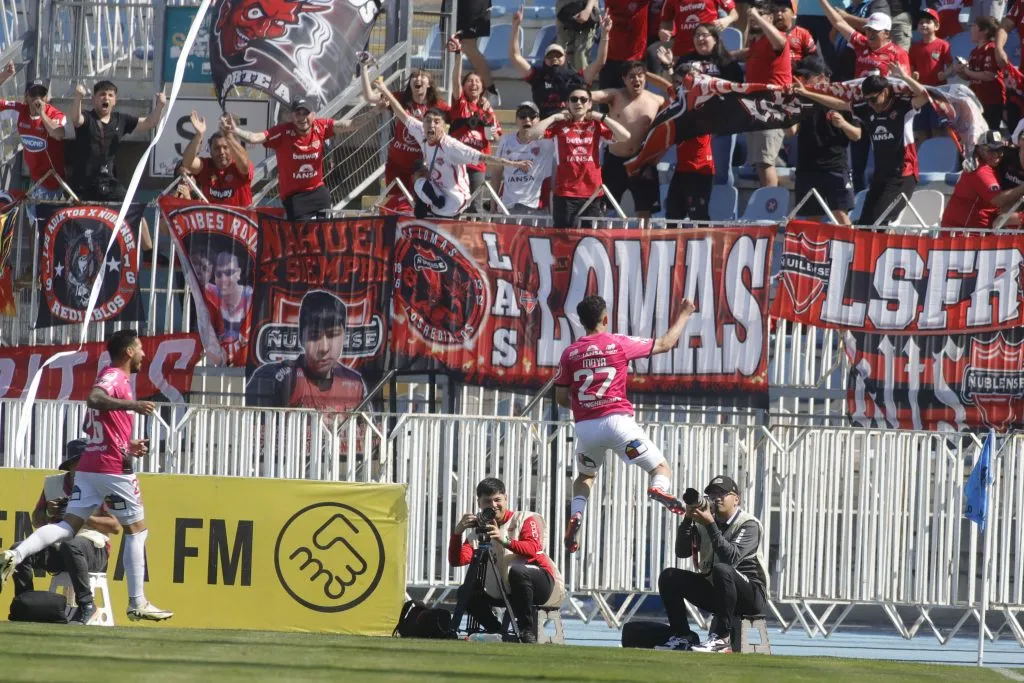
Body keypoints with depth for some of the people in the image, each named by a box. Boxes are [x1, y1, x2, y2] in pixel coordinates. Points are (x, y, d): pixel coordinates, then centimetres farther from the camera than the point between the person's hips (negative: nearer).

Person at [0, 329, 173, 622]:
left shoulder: (110, 377, 20)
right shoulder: (116, 378, -8)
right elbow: (94, 399, -30)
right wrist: (132, 405, -37)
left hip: (88, 466, 8)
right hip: (115, 468, -8)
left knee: (69, 526, 2)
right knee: (137, 530, 4)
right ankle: (138, 604, 5)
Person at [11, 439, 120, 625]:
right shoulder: (53, 484, 11)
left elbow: (115, 527, -11)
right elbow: (36, 522, 17)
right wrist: (49, 513, -5)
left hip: (95, 550, -5)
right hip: (56, 550, 5)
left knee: (71, 546, -39)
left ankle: (86, 604, -29)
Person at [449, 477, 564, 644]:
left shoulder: (524, 519, -3)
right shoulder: (479, 528, 8)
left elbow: (532, 549, -24)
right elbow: (457, 560, -4)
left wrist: (506, 541, -39)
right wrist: (457, 532, -19)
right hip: (506, 590, 5)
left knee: (517, 571, -37)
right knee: (466, 592, -8)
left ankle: (528, 631, -25)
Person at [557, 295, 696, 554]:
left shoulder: (570, 353, 8)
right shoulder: (619, 343, 2)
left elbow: (561, 398, 9)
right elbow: (665, 344, 12)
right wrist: (684, 315, 26)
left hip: (585, 425, 3)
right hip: (616, 420, -3)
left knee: (586, 476, 29)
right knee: (662, 469, 1)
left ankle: (576, 514, 4)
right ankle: (659, 489, -33)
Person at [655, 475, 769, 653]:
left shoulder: (749, 524, -10)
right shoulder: (703, 523, 9)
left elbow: (732, 558, -27)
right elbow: (682, 551, -2)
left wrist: (710, 525, -29)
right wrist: (688, 519, -14)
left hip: (751, 595, -6)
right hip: (713, 590, 6)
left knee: (721, 570, -38)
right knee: (668, 576, -8)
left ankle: (722, 638, -32)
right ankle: (684, 636, -6)